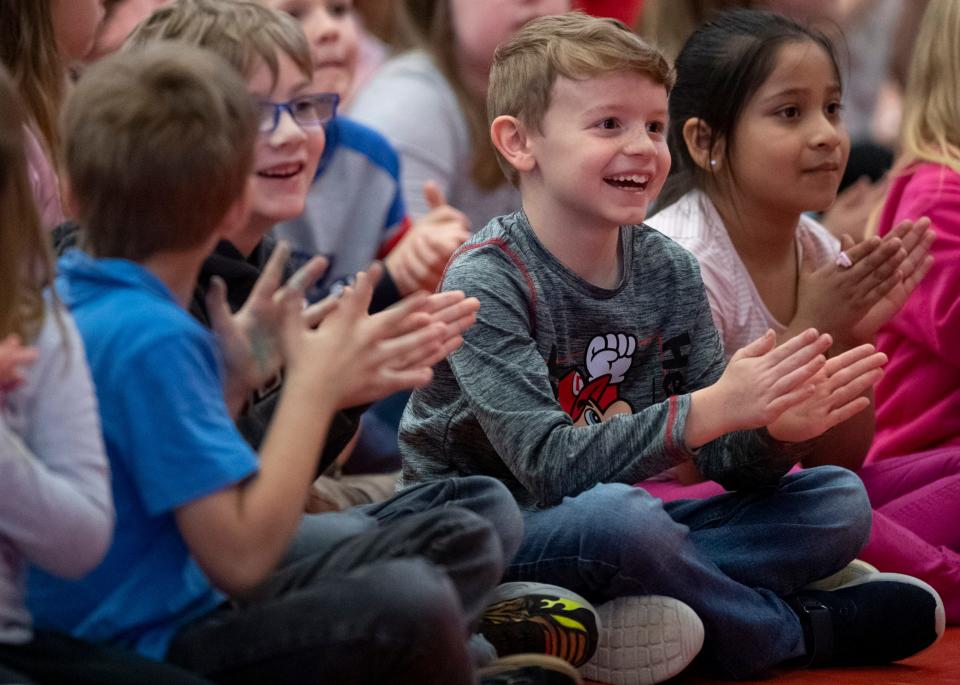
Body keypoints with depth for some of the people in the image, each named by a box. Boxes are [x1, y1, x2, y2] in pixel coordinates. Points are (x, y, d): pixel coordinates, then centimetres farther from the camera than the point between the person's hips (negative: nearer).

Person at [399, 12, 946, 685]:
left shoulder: (669, 271, 2)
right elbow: (549, 465, -27)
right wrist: (713, 408, -34)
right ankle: (791, 629, -10)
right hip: (483, 534, -7)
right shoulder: (486, 283, -17)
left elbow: (724, 461, 2)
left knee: (839, 500, -3)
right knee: (613, 513, -38)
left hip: (606, 526, 7)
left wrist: (777, 431, -22)